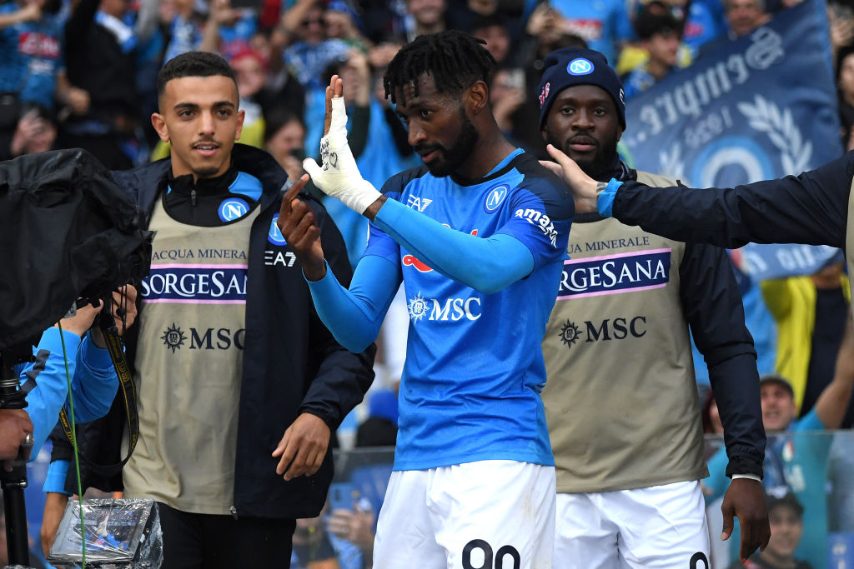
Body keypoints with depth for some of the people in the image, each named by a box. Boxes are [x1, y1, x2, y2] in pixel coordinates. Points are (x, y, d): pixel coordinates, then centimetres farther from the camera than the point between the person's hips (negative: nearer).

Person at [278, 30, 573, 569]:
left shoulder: (535, 192, -5)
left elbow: (488, 268, -26)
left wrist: (364, 197, -29)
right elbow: (358, 330, 10)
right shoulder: (405, 193, 15)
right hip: (413, 459, 6)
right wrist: (314, 266, -11)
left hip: (500, 458, -6)